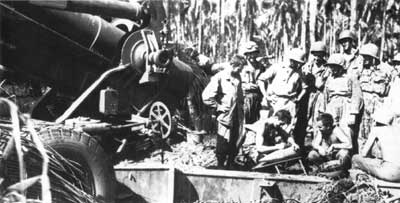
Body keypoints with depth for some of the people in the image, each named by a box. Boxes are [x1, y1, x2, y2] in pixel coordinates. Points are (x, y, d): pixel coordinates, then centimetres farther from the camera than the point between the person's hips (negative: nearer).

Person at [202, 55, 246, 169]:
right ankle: (221, 167, 21)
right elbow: (206, 96, -16)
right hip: (225, 117, -6)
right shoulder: (219, 77, -13)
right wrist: (219, 106, -13)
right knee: (223, 145, 5)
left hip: (237, 117, 6)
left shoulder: (237, 77, 9)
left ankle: (229, 166, 28)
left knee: (234, 146, 13)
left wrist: (241, 105, 13)